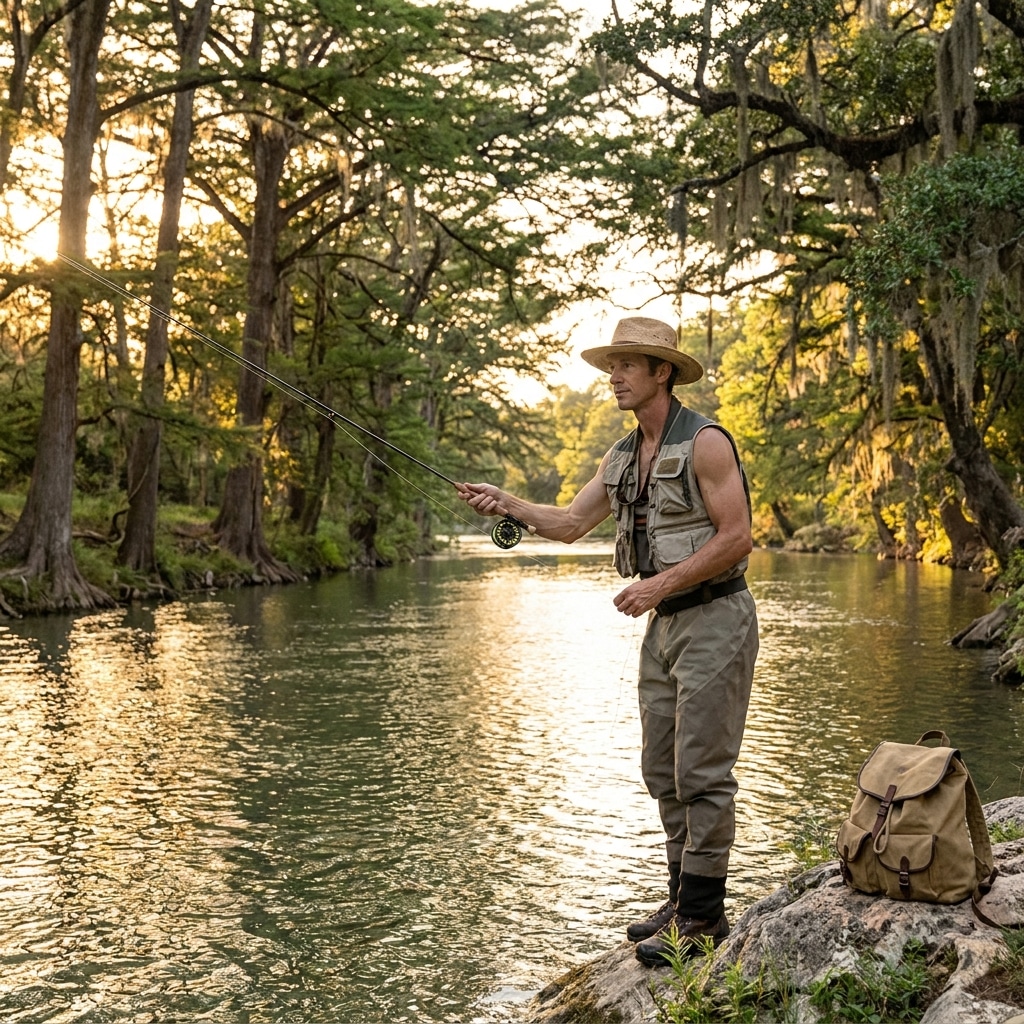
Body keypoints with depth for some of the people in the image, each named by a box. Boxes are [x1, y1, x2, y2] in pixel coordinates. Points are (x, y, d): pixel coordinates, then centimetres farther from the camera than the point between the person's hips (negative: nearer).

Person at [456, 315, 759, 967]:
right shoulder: (623, 457, 12)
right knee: (663, 770, 11)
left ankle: (704, 916, 4)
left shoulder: (704, 442, -13)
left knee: (702, 770, -6)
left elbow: (737, 537, -16)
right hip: (664, 624, 9)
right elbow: (570, 524, 15)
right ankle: (686, 902, 22)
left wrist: (660, 584, -18)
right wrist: (508, 505, 0)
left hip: (714, 619, -9)